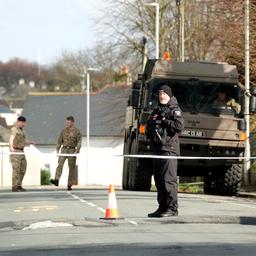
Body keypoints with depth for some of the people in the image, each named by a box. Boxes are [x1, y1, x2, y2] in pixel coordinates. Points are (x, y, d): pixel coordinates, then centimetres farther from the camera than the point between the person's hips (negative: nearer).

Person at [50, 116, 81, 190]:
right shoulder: (63, 131, 11)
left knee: (71, 168, 1)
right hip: (64, 150, 2)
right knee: (60, 164, -18)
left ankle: (69, 185, 7)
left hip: (72, 150, -2)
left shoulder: (77, 131, 0)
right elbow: (59, 141, 13)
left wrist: (77, 151, -18)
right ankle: (56, 180, -33)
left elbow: (79, 142, -6)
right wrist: (57, 150, 5)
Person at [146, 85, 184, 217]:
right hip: (157, 149, 9)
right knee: (159, 180, 10)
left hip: (169, 148, -9)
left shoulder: (174, 110, -2)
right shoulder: (157, 111, 22)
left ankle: (172, 208, -12)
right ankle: (162, 207, 15)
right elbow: (149, 128, 31)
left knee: (169, 179, -13)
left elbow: (179, 126, -17)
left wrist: (164, 121, -12)